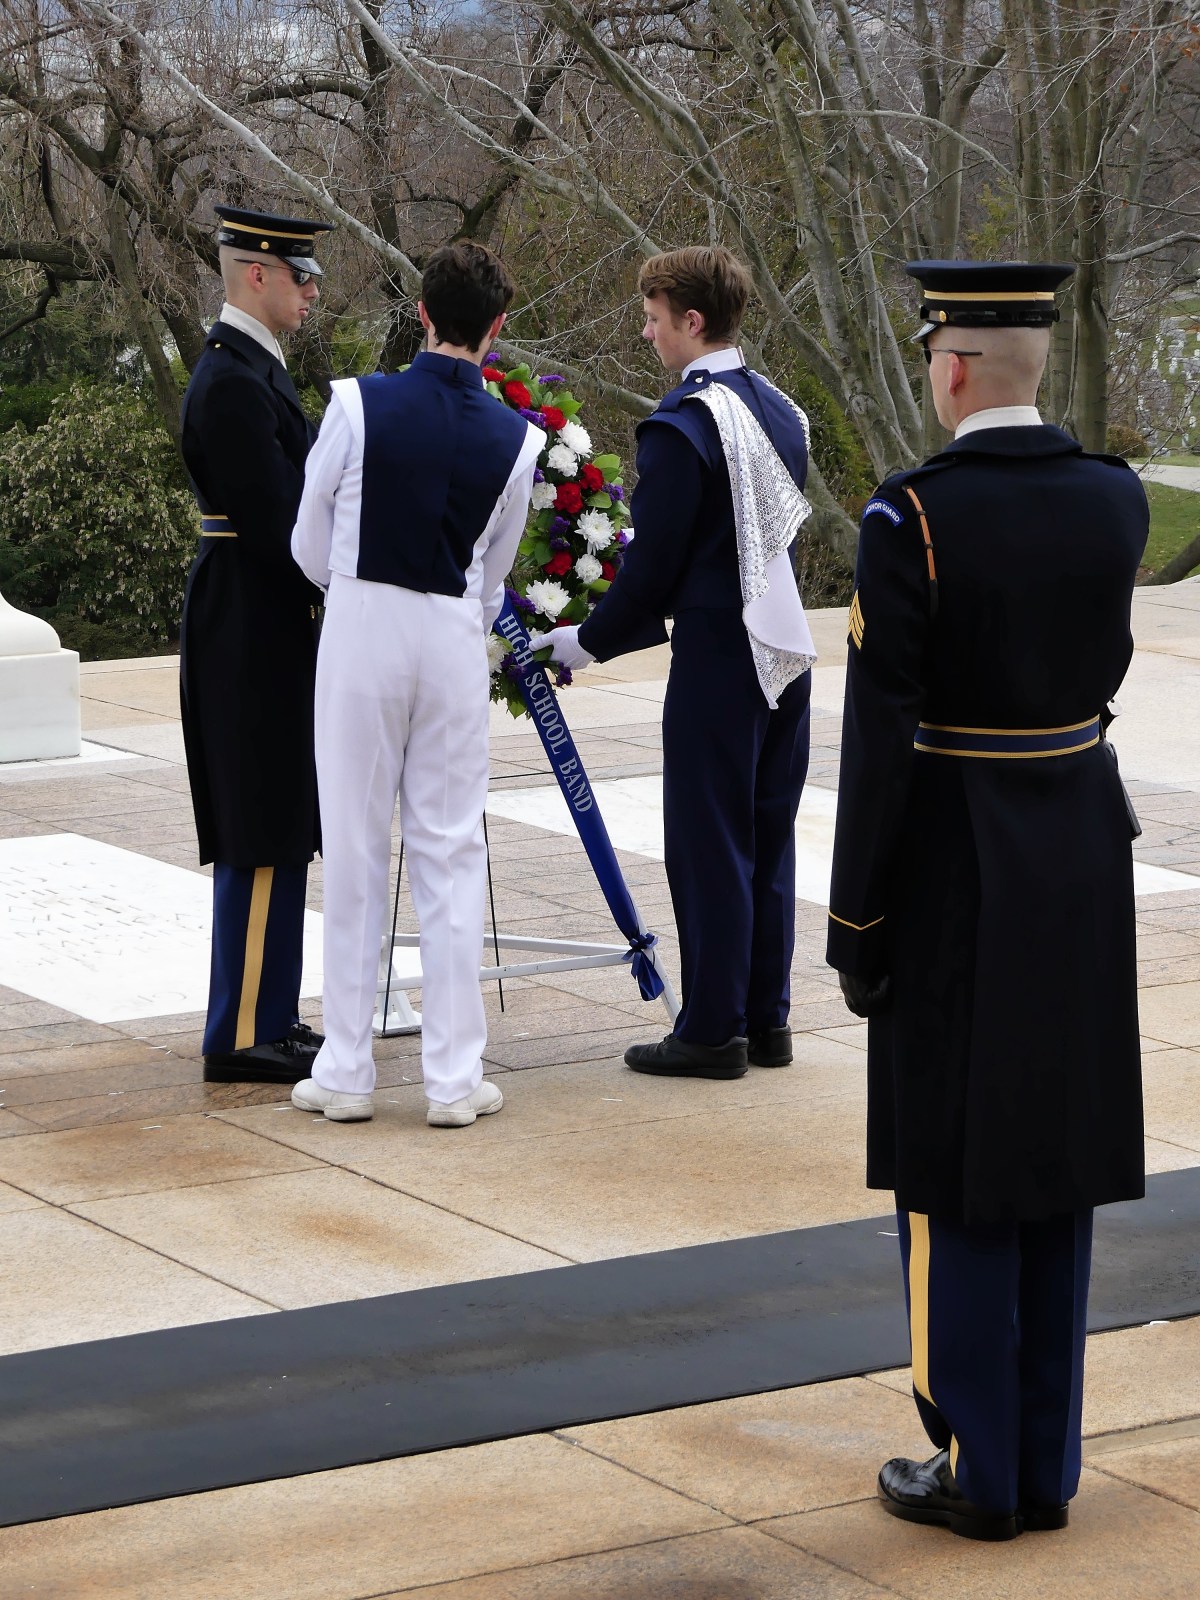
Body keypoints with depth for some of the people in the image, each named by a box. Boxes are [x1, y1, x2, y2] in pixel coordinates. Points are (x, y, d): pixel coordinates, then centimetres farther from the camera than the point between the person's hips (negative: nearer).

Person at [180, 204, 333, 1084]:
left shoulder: (251, 370, 15)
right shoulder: (234, 384, -18)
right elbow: (274, 525, -22)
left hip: (266, 628, 10)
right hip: (255, 638, -10)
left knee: (276, 839, 14)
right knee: (265, 839, -6)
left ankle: (266, 1018, 21)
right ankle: (245, 1037, -1)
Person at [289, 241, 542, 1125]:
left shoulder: (359, 403, -9)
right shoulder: (518, 438, -2)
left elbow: (310, 543, 0)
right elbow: (494, 570, 8)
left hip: (360, 629, -1)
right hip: (455, 638, 1)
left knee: (356, 848, 6)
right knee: (452, 853, 8)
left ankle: (346, 1071, 11)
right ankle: (455, 1076, 9)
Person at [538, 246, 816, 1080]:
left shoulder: (682, 426, -15)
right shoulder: (780, 410, 10)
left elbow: (653, 564, -13)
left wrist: (588, 642, 2)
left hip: (718, 659, -8)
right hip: (787, 647, 8)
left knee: (710, 840, 0)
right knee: (769, 837, 13)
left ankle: (713, 1030, 6)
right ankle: (767, 1018, 19)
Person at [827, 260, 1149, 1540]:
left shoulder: (911, 518, -16)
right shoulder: (1115, 501, -1)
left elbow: (880, 742, -16)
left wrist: (855, 925, -9)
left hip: (956, 865, -5)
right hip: (1084, 852, 5)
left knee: (955, 1171, 5)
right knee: (1058, 1161, 13)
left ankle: (977, 1471, 11)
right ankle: (1044, 1465, 21)